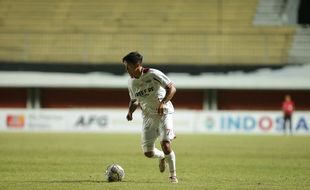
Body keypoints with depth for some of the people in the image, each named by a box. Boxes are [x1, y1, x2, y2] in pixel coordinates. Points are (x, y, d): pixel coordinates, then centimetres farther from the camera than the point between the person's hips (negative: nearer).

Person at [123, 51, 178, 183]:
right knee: (148, 152, -1)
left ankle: (173, 175, 0)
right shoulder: (131, 82, 3)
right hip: (148, 116, 5)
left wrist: (163, 102, -30)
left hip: (164, 113, -5)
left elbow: (172, 88, -16)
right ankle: (161, 157, 36)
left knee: (165, 144, -20)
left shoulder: (153, 74, -15)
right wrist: (130, 111, -3)